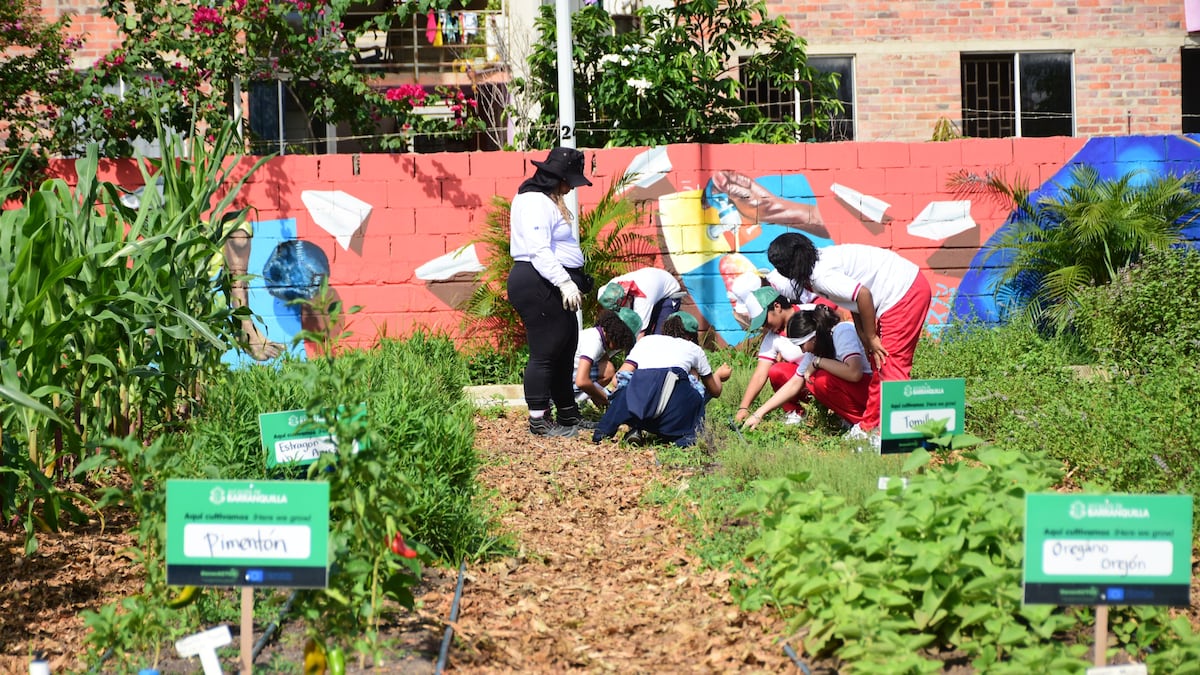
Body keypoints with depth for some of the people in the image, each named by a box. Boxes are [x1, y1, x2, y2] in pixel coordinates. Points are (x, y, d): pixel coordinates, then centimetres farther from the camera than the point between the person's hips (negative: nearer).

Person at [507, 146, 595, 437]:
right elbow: (539, 251, -24)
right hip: (538, 286, -11)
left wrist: (573, 282, 23)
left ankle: (568, 415, 26)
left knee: (565, 350, 16)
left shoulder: (550, 201, 19)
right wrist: (565, 282, -28)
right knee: (544, 353, -7)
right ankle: (538, 421, -1)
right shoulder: (535, 202, -15)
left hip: (553, 288, 11)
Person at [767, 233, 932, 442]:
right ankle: (869, 428, 20)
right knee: (879, 364, 14)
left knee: (890, 365, -11)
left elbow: (863, 295, -26)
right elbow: (855, 302, 14)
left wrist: (871, 338, -14)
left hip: (905, 293, -10)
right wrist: (866, 341, 10)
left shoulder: (822, 277, -19)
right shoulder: (823, 259, 10)